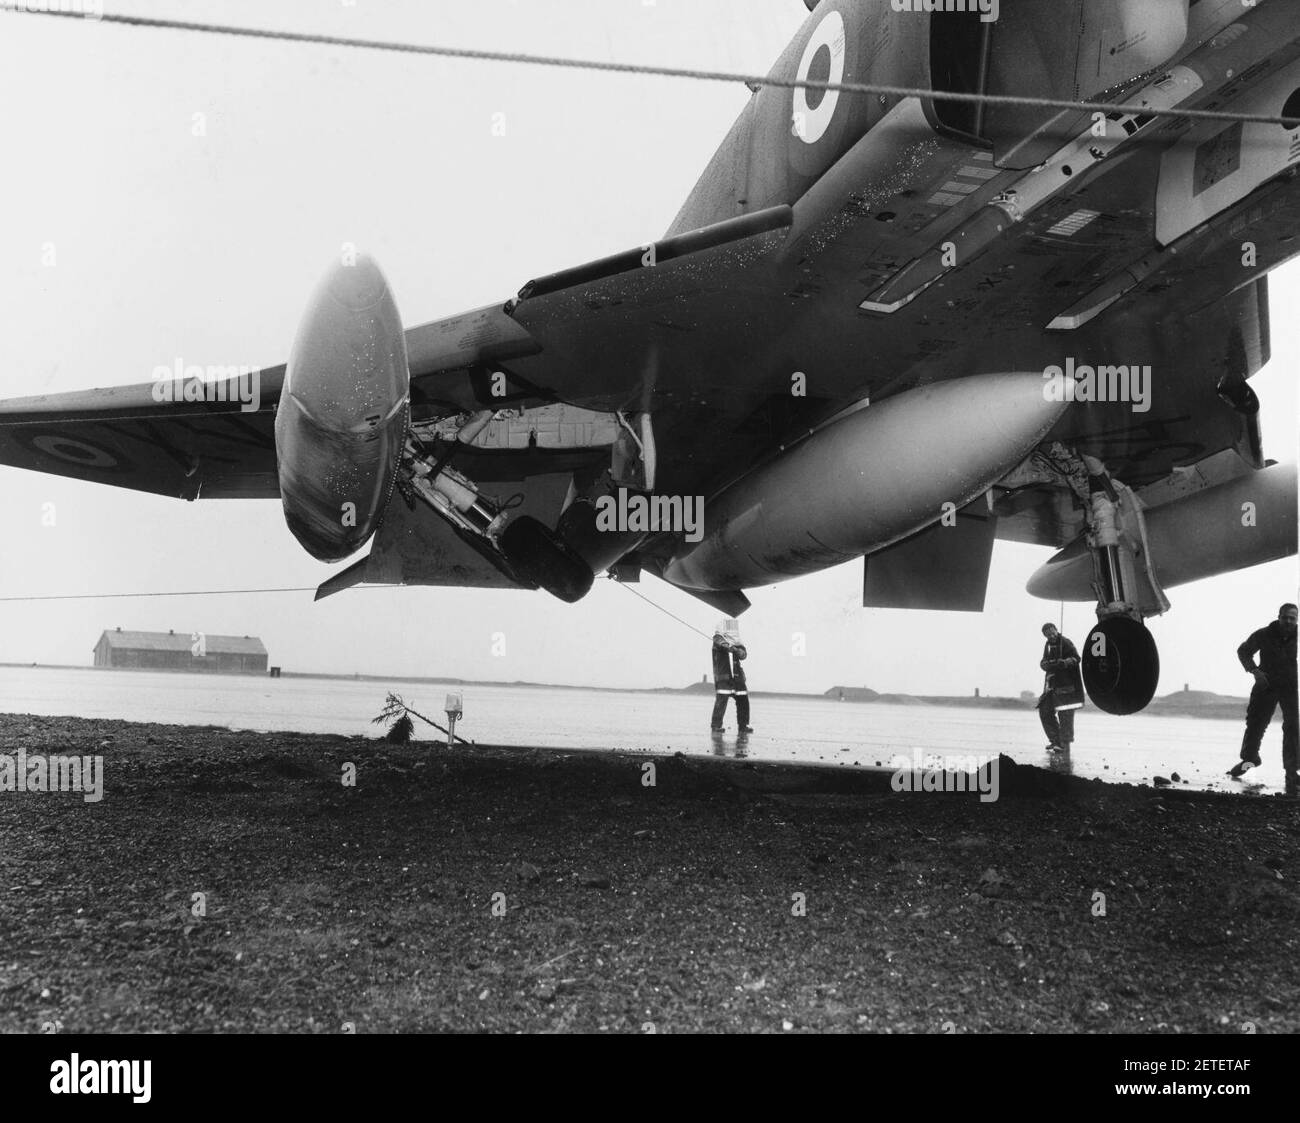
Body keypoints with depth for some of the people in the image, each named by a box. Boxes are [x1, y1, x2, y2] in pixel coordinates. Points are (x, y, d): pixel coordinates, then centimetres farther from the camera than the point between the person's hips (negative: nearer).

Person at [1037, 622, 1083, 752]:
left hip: (1066, 684, -8)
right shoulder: (1048, 645, 13)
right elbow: (1043, 663, 10)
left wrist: (1065, 662, -35)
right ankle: (1055, 740, 20)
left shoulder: (1065, 643, -9)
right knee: (1045, 711, 8)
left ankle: (1064, 745, -2)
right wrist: (1047, 664, -13)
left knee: (1065, 714, -6)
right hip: (1052, 685, 8)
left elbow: (1076, 658, -17)